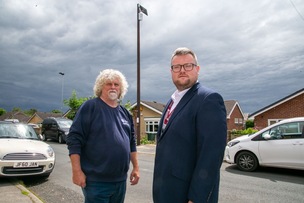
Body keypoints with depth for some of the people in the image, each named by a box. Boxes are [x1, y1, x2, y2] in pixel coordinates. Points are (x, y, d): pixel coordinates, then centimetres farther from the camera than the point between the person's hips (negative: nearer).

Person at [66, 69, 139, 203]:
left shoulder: (125, 113, 10)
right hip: (97, 180, -6)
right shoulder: (90, 107, -8)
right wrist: (77, 171, -16)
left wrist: (136, 167, 13)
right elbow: (74, 139, -13)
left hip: (120, 180, 6)